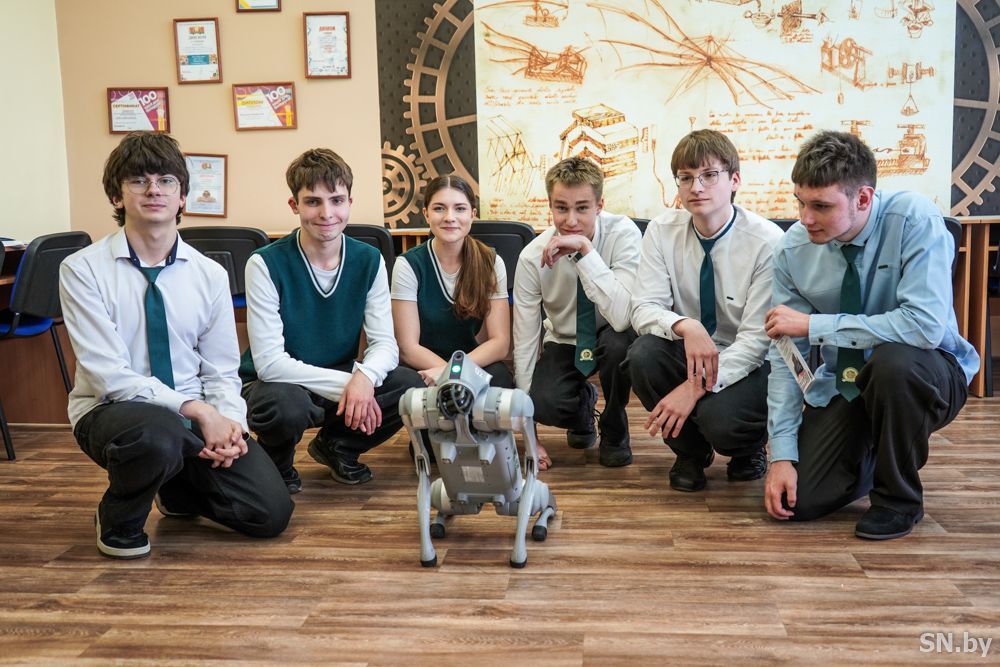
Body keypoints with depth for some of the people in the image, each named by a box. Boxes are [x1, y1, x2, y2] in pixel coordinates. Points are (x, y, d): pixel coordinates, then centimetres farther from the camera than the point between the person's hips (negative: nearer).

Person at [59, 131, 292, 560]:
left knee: (270, 511, -13)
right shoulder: (82, 270, -9)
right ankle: (118, 520, -4)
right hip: (113, 411, -3)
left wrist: (229, 422, -18)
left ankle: (177, 488, 20)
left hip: (199, 414, 4)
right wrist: (195, 410, -24)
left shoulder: (210, 275, 1)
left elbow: (222, 372, 3)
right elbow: (110, 375, -17)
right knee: (157, 431, -40)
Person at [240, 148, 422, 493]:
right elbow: (269, 361, -22)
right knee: (288, 406, -38)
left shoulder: (369, 261, -5)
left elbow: (384, 342, -8)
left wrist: (365, 376, -31)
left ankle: (336, 445, 9)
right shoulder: (266, 264, -18)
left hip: (343, 380, 4)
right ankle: (276, 463, 1)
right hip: (278, 383, -4)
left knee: (411, 386, -20)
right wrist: (344, 384, -29)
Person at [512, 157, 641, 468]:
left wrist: (585, 249, -43)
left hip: (611, 337, -1)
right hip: (564, 343, 1)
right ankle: (584, 402, 13)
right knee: (543, 402, -28)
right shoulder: (532, 257, -18)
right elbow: (524, 341, -13)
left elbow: (623, 317, -38)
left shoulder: (623, 234, -25)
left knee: (619, 341, -37)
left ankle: (614, 433, -5)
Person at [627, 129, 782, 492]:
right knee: (642, 354, -28)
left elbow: (757, 338, -19)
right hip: (687, 353, 4)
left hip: (747, 364, -4)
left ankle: (750, 448, 9)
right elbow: (643, 308, -12)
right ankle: (690, 451, 0)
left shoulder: (767, 241, -18)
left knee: (720, 419, -33)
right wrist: (685, 326, -35)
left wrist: (695, 387, -30)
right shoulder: (663, 230, -7)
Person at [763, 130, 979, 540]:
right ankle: (873, 452, 25)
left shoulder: (915, 220, -22)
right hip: (842, 385, 4)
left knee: (892, 360, -38)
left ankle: (899, 500, -11)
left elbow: (925, 325, -35)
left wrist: (814, 324, -31)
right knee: (798, 501, -10)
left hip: (925, 374, -3)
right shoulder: (793, 249, -11)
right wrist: (782, 454, -15)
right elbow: (786, 356, -9)